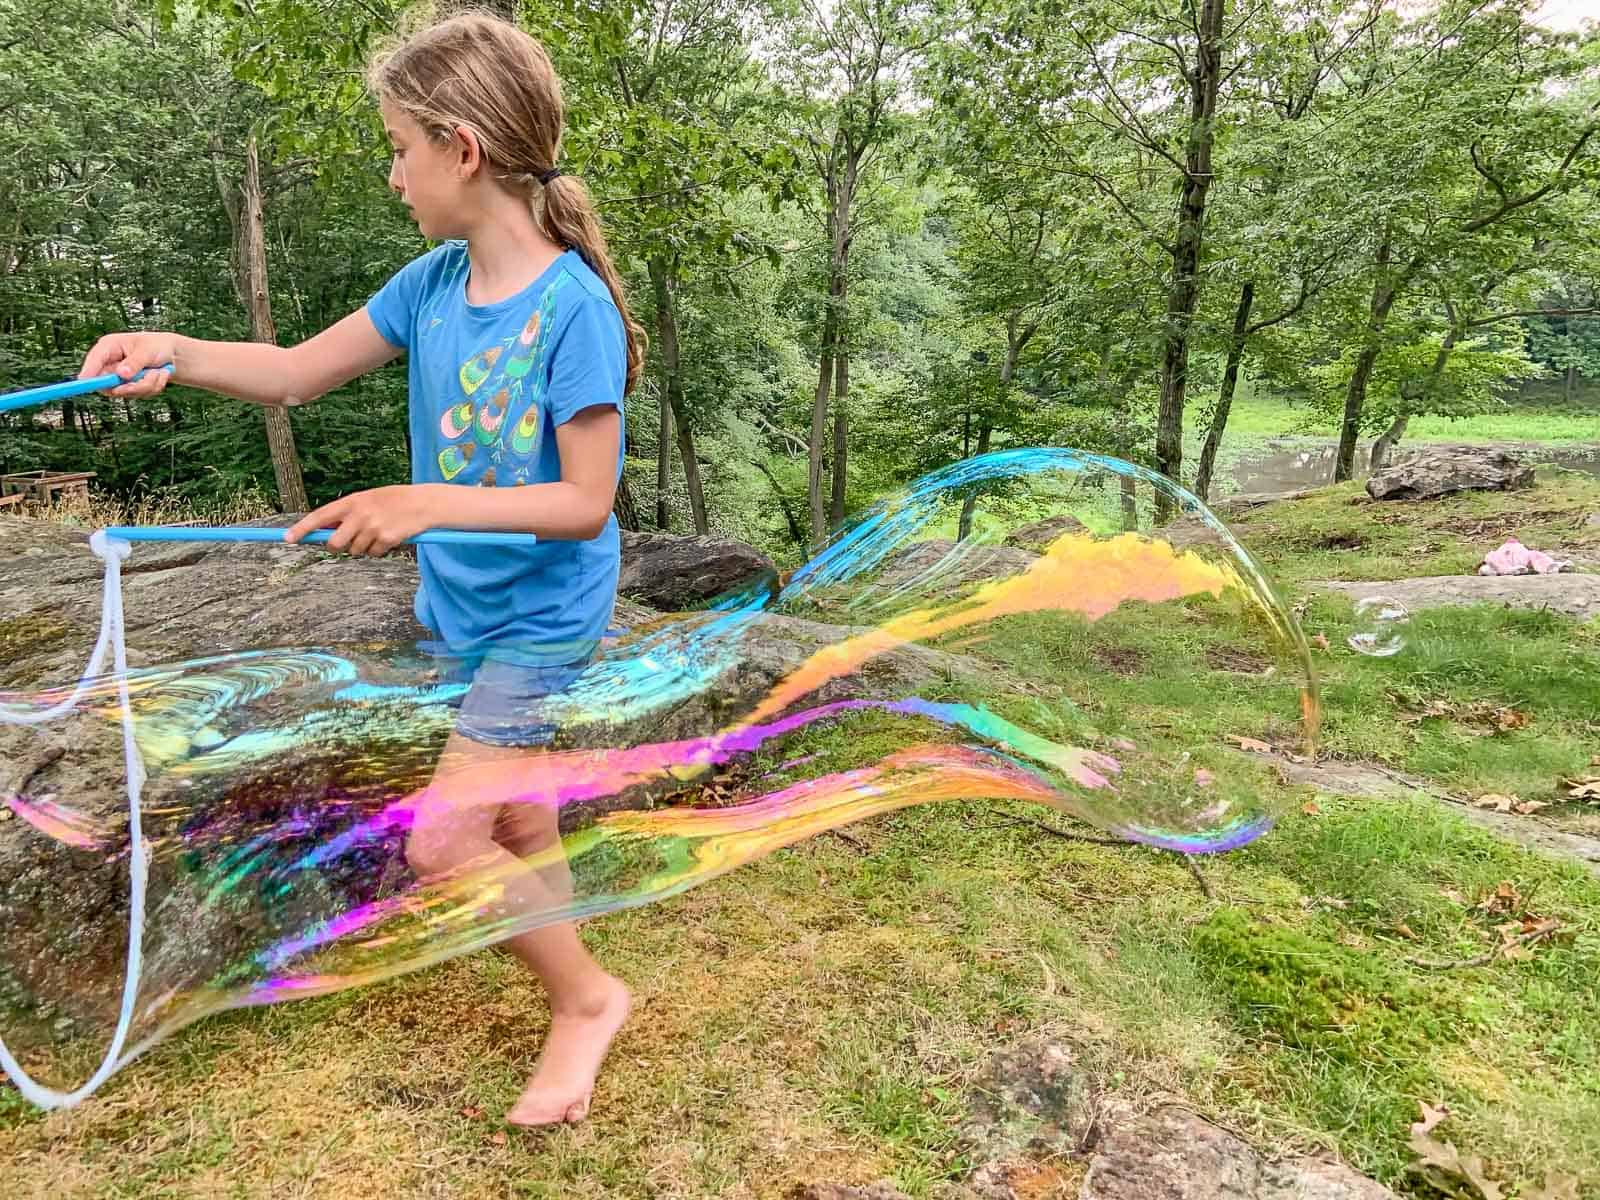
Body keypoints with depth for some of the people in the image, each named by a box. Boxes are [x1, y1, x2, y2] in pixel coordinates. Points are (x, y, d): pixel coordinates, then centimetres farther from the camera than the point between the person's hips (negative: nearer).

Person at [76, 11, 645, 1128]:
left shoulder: (570, 305, -22)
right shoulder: (432, 282, -1)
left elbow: (586, 501, -23)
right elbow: (299, 371, 7)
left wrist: (427, 503, -29)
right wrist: (174, 351, -8)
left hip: (542, 617, -7)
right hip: (461, 607, 7)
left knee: (441, 841, -9)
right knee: (514, 816, 18)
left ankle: (589, 997, 15)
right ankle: (572, 994, 39)